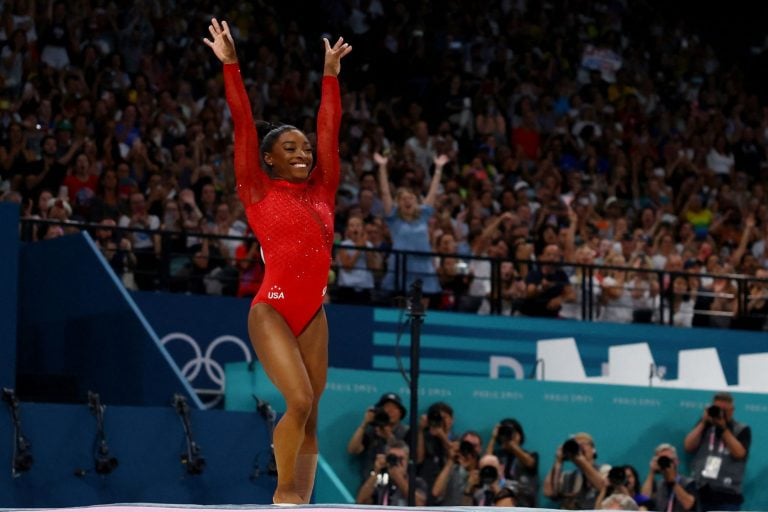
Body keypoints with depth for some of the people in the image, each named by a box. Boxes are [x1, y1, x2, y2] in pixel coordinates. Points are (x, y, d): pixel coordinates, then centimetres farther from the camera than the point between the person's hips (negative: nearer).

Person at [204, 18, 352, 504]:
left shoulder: (321, 189, 13)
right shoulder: (258, 189, 2)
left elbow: (330, 129, 16)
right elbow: (243, 124, -2)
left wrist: (330, 75, 18)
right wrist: (231, 65, -6)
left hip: (313, 313, 5)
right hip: (272, 309, -5)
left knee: (310, 414, 2)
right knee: (299, 401, -18)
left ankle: (299, 505, 4)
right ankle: (285, 492, -1)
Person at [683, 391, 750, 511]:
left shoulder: (742, 430, 7)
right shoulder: (704, 425, 16)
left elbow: (739, 453, -9)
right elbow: (688, 447, 4)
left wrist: (723, 428, -10)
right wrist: (704, 423, -3)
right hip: (700, 491, 3)